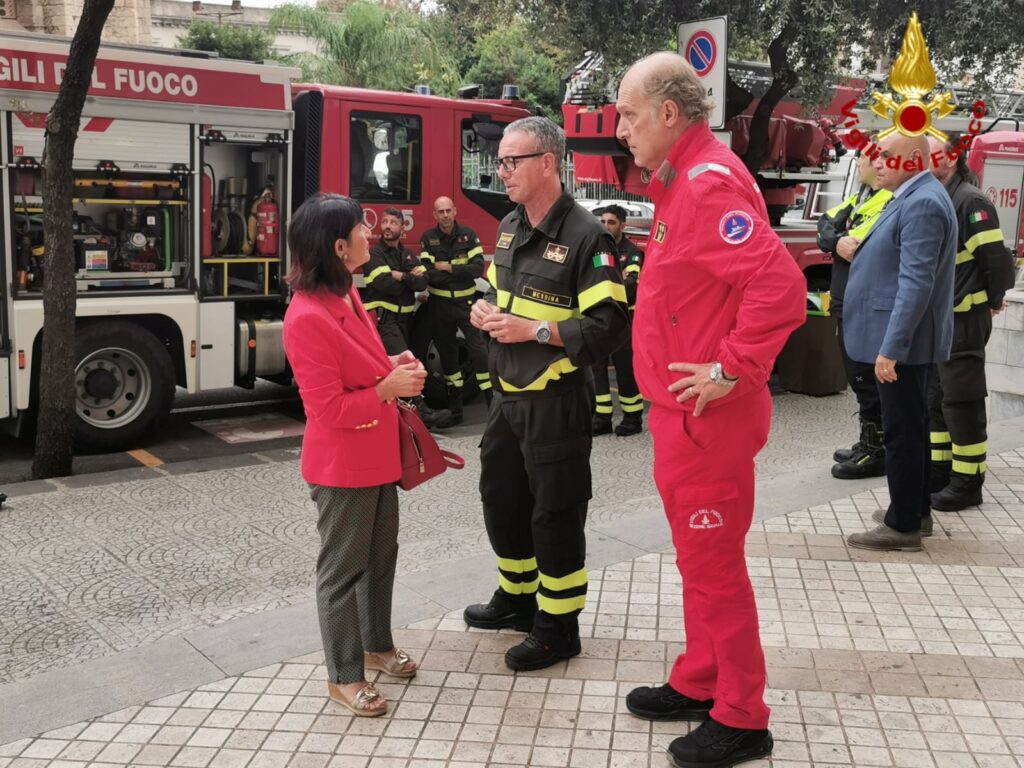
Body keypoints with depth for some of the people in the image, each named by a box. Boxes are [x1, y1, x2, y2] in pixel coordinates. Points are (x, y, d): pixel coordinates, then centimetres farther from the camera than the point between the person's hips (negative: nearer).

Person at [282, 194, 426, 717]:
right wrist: (388, 389, -21)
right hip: (342, 467, -9)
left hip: (379, 453, 9)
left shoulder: (347, 294, 4)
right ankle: (343, 676, 23)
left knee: (381, 556, 22)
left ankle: (377, 644, 41)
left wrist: (394, 367, 1)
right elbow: (329, 408, -23)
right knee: (343, 567, 6)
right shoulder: (307, 317, -25)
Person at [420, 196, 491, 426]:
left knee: (478, 350, -11)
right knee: (447, 354, 10)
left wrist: (449, 268, -14)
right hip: (440, 305, 2)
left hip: (465, 302, -2)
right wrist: (460, 274, -17)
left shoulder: (468, 235, -2)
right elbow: (427, 274, -13)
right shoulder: (428, 238, -1)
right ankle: (455, 411, 19)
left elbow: (478, 268, -12)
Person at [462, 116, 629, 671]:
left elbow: (608, 326, -21)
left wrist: (534, 330, -24)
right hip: (507, 394, 9)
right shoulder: (509, 228, 9)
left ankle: (558, 627, 20)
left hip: (555, 401, -8)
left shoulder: (584, 236, -17)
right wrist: (486, 311, 1)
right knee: (501, 498, 19)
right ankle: (516, 599, 40)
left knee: (555, 514, 3)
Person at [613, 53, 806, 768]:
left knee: (713, 563, 1)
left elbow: (781, 285, -31)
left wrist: (732, 371, -24)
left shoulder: (710, 183, -20)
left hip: (707, 419, -10)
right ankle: (700, 684, 35)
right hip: (680, 416, 10)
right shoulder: (684, 179, 12)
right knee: (699, 556, 19)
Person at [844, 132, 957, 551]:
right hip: (904, 340, 11)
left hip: (901, 342, -11)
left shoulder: (922, 204, -20)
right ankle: (916, 510, 30)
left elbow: (916, 284, -26)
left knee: (902, 431, -3)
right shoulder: (913, 197, 14)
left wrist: (891, 347, -27)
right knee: (910, 427, 18)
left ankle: (903, 525, 6)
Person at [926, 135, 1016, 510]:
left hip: (963, 321, -9)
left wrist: (992, 302, -5)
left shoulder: (970, 202, -15)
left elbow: (996, 259, -18)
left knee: (962, 402, -3)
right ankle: (940, 472, 27)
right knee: (935, 398, 15)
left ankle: (967, 482, 6)